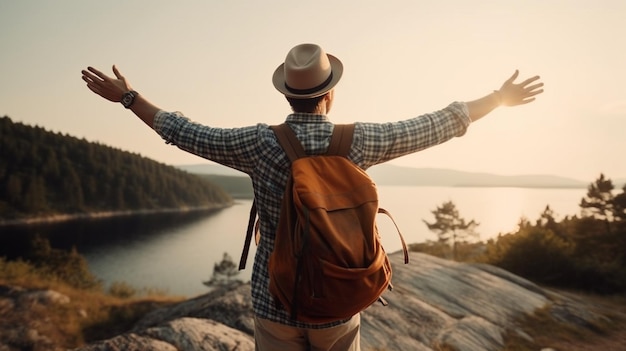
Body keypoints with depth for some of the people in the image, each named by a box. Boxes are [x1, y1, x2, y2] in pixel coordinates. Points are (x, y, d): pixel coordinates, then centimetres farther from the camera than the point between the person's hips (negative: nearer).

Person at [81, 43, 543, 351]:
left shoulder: (260, 142, -14)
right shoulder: (356, 141, -13)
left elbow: (187, 135, -3)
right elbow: (436, 127, -3)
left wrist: (127, 96, 12)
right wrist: (499, 99, 12)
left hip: (275, 303, 0)